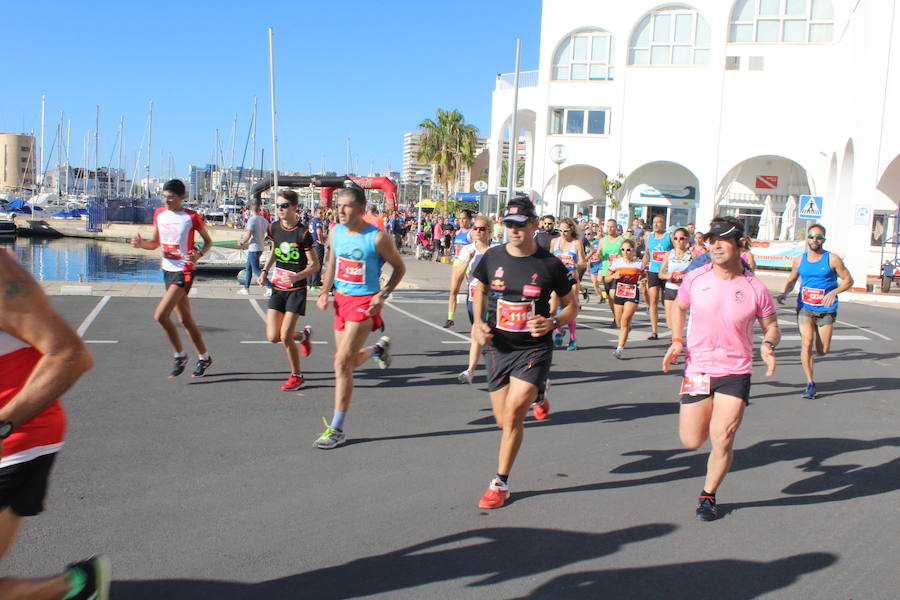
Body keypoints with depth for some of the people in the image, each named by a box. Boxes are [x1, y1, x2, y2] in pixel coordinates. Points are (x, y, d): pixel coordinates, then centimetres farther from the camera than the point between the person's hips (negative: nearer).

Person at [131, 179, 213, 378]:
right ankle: (204, 358, 26)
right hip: (167, 270, 7)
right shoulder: (159, 214, 7)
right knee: (185, 319, 13)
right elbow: (155, 243, 15)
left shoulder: (192, 217, -10)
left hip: (184, 271, -7)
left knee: (160, 315, -17)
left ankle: (180, 356, 1)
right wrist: (141, 243, -6)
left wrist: (198, 255, -19)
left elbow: (208, 241, 0)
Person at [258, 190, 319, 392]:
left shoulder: (302, 233, -13)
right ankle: (303, 335, 29)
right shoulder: (274, 228, 3)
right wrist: (265, 271, 10)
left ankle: (296, 376, 13)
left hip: (296, 290, -5)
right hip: (277, 289, 5)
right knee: (272, 337, -2)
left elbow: (315, 265, -10)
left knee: (285, 337, -9)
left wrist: (296, 276, -25)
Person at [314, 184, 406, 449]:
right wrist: (325, 291, 3)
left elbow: (399, 267, -3)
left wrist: (383, 295, -13)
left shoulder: (378, 238, -14)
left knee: (342, 363, -13)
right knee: (347, 362, 16)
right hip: (341, 299, 7)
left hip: (365, 303, -7)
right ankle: (379, 348, 49)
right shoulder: (336, 232, 3)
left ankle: (337, 430, -5)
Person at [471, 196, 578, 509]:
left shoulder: (550, 264, -8)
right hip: (498, 347, 4)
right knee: (504, 420, 9)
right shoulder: (492, 257, -2)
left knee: (513, 413, -17)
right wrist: (478, 323, 0)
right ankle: (537, 395, 45)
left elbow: (572, 306, 3)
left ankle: (500, 483, 0)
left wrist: (553, 322, -17)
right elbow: (480, 290, 17)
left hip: (534, 348, -3)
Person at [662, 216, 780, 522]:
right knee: (691, 441, 3)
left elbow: (771, 326, 6)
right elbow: (679, 307, 15)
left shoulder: (755, 288, -7)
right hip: (697, 368, 2)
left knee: (722, 438, -7)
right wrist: (677, 340, 0)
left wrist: (768, 344, -17)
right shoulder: (695, 278, -4)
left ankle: (708, 495, 18)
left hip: (735, 373, -1)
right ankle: (708, 418, 40)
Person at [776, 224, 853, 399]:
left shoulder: (832, 259, -4)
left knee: (822, 351, 0)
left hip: (826, 310, -1)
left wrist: (833, 292, -18)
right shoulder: (799, 260, 6)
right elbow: (792, 280, 19)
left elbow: (848, 280, 0)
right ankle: (810, 384, -8)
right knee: (806, 342, -16)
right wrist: (785, 292, -1)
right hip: (805, 307, 1)